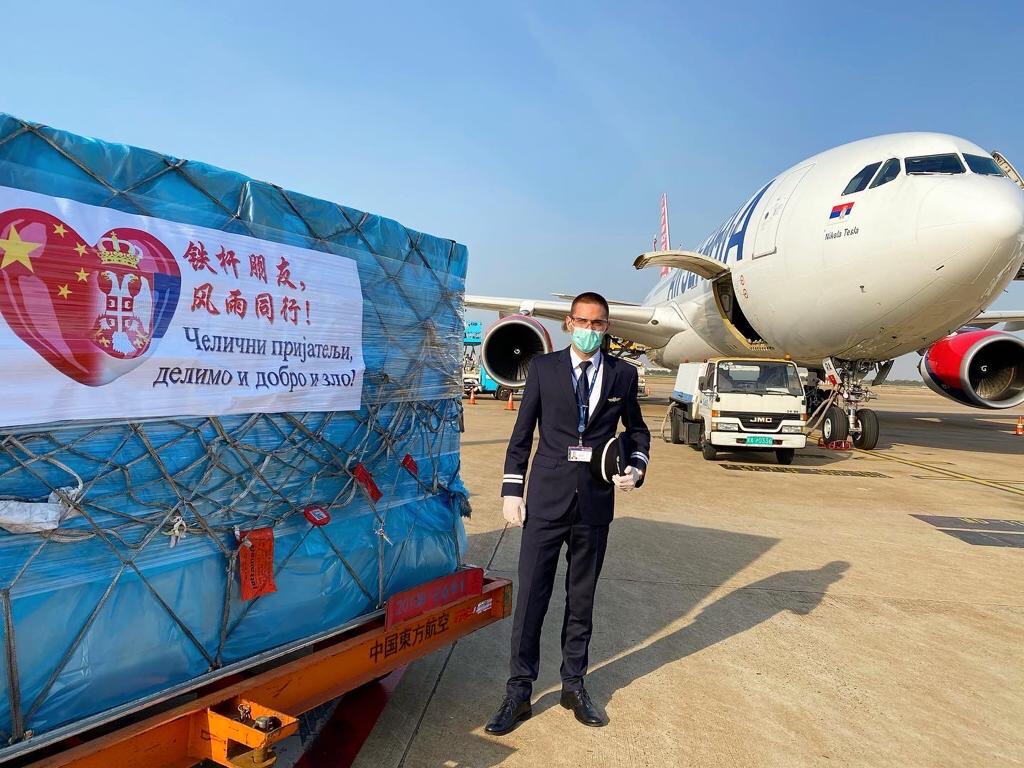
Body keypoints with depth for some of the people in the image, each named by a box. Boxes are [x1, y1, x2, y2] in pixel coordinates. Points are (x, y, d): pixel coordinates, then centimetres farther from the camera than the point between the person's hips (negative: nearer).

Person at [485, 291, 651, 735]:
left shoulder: (623, 375, 5)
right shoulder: (543, 367, 1)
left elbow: (637, 430, 18)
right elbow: (522, 433, 2)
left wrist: (636, 469, -1)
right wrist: (511, 491, -1)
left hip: (595, 502, 2)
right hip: (547, 499, -1)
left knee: (582, 599, 14)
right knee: (530, 597, 3)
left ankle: (574, 685, 31)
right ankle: (519, 692, 18)